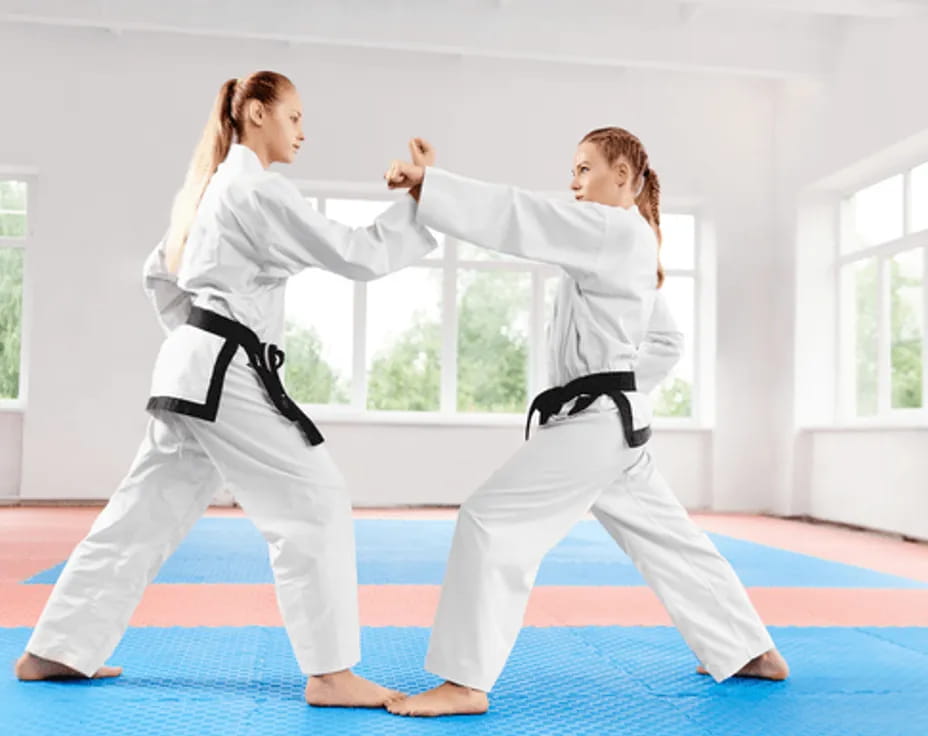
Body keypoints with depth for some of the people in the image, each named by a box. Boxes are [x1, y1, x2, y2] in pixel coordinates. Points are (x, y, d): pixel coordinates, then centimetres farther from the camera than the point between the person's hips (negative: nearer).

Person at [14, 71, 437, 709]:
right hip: (228, 375, -10)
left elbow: (161, 275, 26)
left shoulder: (215, 186, 20)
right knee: (315, 507, -7)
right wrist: (420, 203, -8)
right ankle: (330, 673, -4)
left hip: (190, 368, 10)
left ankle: (55, 651, 24)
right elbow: (355, 255, -14)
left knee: (146, 514, 15)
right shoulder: (260, 190, -10)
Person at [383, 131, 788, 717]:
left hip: (593, 421, -11)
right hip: (613, 420, 11)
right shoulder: (632, 246, 19)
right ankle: (753, 652, 34)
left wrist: (428, 182, -22)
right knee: (667, 538, 20)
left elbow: (523, 218, -20)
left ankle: (465, 682, -7)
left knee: (491, 523, -12)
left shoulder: (614, 231, -10)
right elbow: (667, 342, 25)